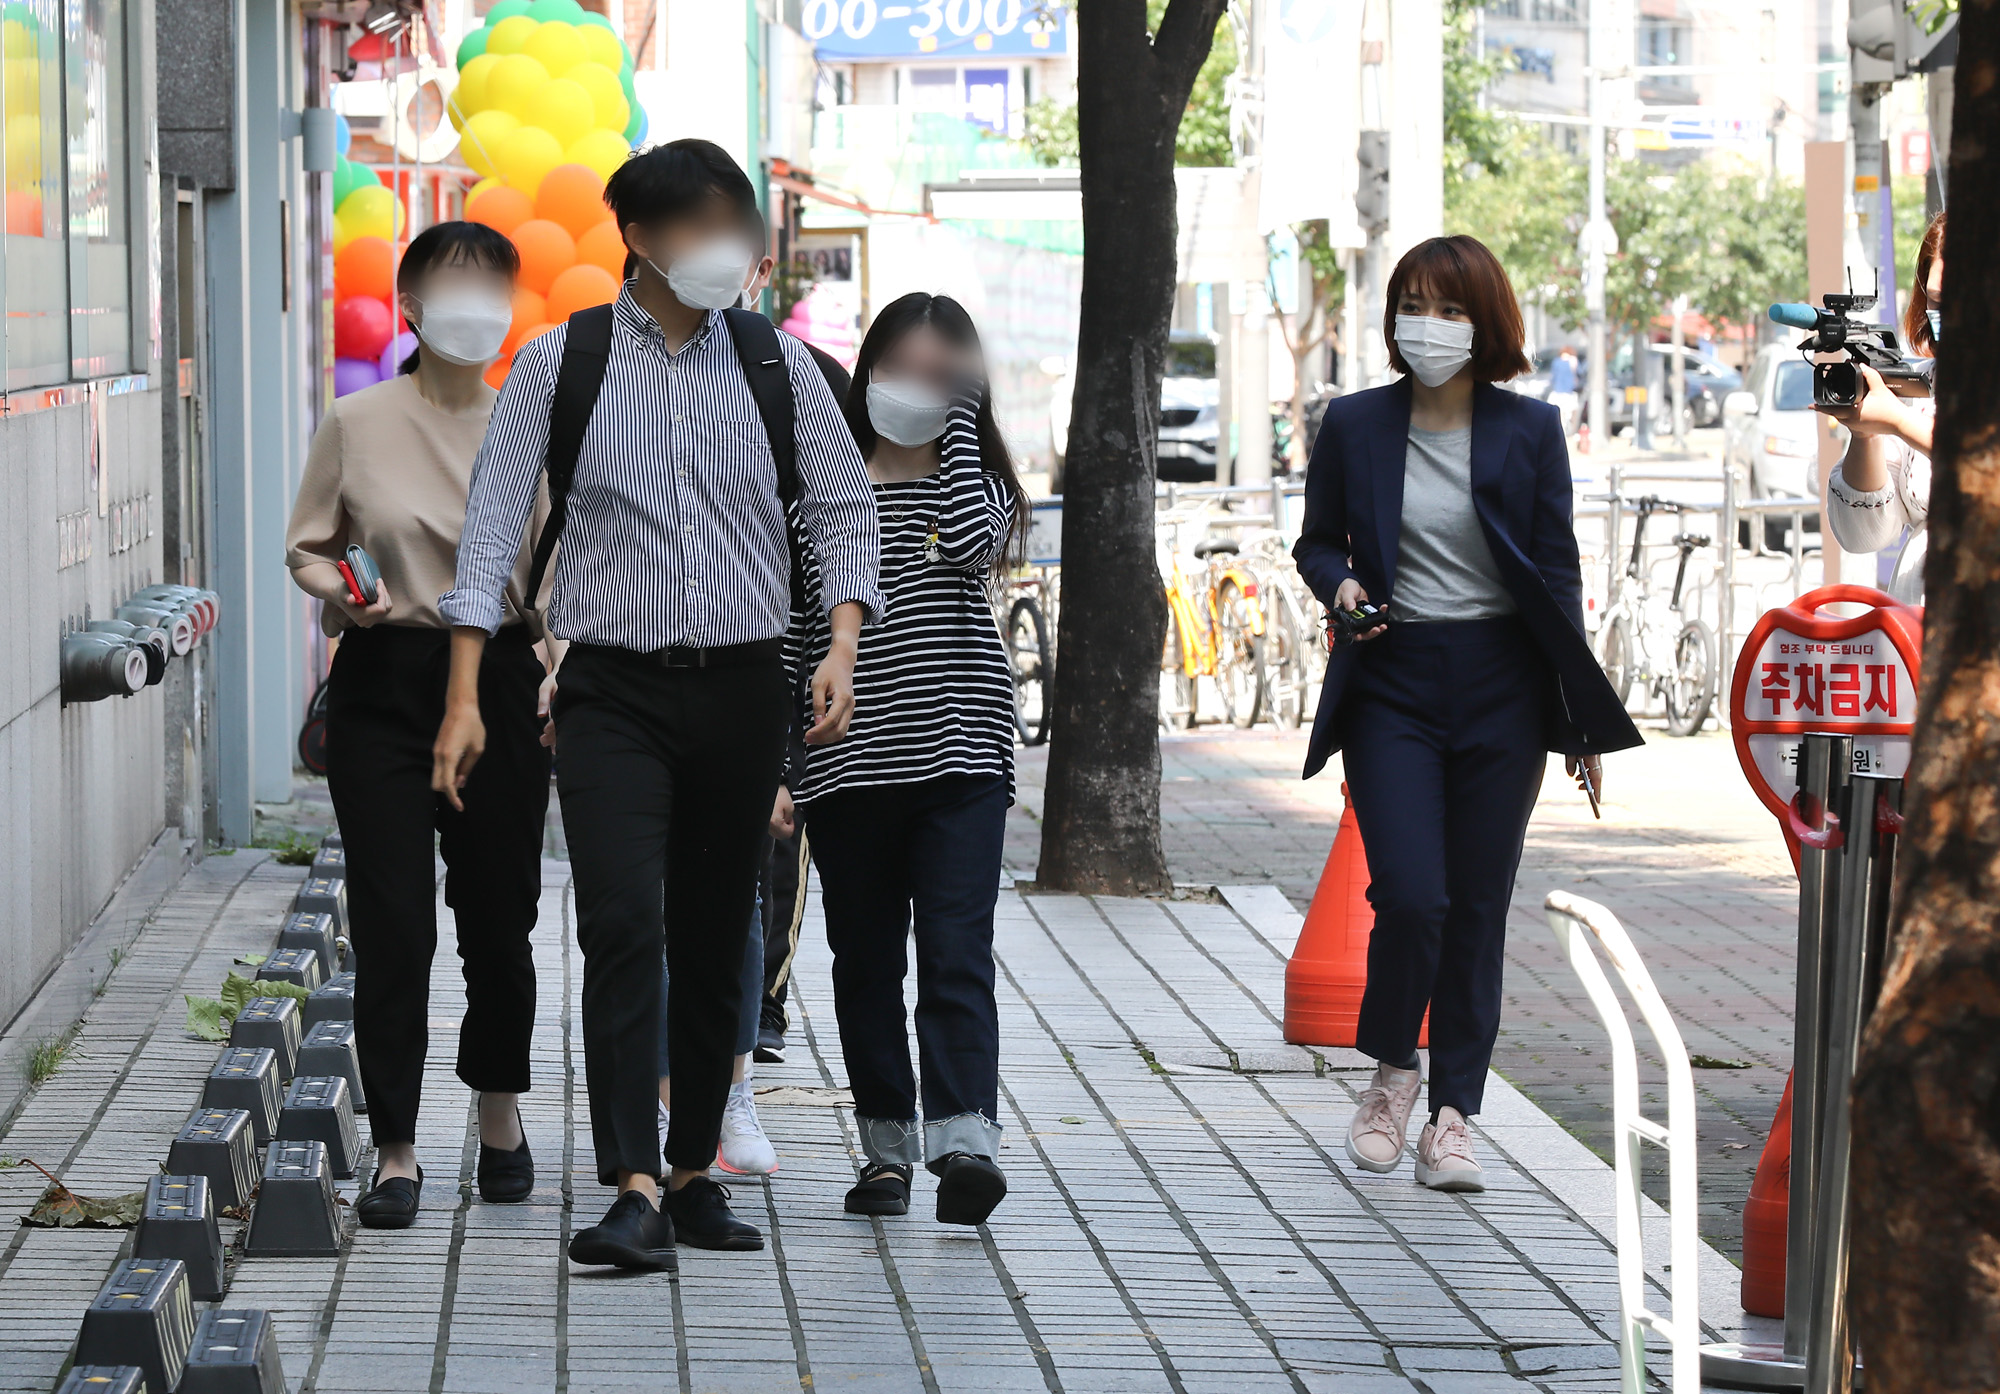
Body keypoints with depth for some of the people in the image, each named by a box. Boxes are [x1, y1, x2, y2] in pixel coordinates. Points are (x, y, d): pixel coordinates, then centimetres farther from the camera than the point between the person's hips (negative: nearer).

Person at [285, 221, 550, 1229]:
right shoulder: (358, 424, 0)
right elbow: (307, 548, 8)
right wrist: (340, 591, -14)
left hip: (500, 682, 1)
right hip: (384, 686, -1)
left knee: (499, 914, 8)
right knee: (392, 922, -4)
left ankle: (500, 1115, 32)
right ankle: (396, 1153, 4)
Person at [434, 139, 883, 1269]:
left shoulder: (779, 364, 5)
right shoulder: (560, 362, -1)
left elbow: (843, 509, 8)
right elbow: (494, 521, -2)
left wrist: (841, 650, -7)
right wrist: (465, 697, -8)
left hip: (745, 686, 3)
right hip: (615, 688, -2)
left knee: (717, 939, 8)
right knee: (622, 923, -16)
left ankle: (695, 1174, 19)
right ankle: (636, 1192, -20)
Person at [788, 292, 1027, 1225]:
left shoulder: (975, 480, 7)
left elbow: (969, 542, -19)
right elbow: (794, 635, 8)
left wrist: (959, 420, -11)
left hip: (958, 756, -2)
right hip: (848, 764, 2)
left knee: (956, 956, -12)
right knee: (866, 965, 8)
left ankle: (964, 1144, -20)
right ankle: (886, 1150, 18)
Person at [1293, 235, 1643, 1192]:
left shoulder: (1529, 430, 2)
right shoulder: (1354, 425, 3)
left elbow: (1556, 569, 5)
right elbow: (1317, 541, 14)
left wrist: (1580, 718, 3)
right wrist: (1341, 584, -10)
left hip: (1500, 684, 1)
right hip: (1392, 683, -1)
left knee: (1477, 907, 2)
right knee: (1411, 896, -13)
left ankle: (1450, 1117, 11)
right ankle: (1390, 1071, 13)